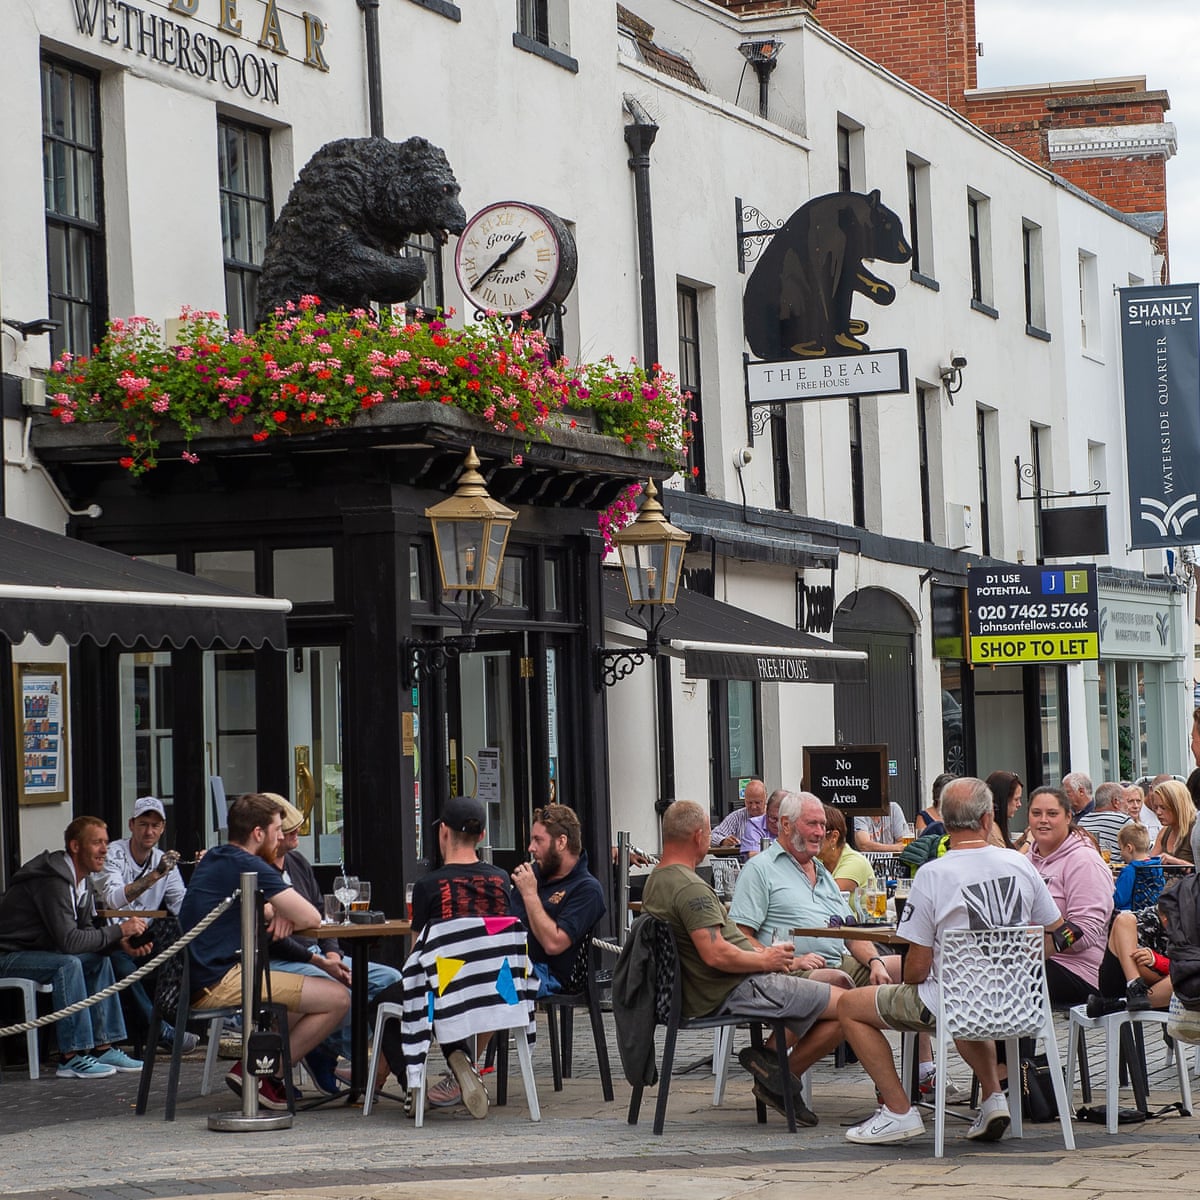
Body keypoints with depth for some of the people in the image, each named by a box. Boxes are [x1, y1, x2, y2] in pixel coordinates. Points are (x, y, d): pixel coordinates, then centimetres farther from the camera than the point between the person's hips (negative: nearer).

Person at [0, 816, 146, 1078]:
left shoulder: (83, 880, 6)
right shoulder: (53, 880, -25)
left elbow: (86, 933, 7)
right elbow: (69, 941, -30)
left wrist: (122, 943, -11)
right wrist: (120, 930, -23)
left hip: (37, 952, 10)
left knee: (100, 959, 4)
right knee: (68, 964, -30)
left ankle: (102, 1048, 2)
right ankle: (72, 1058, -28)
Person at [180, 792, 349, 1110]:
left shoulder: (213, 859, 18)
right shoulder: (249, 866, -12)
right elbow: (310, 918, -13)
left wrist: (277, 912, 7)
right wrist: (282, 912, 10)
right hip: (219, 984, -10)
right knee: (338, 998, -10)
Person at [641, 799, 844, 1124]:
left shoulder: (657, 881, 14)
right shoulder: (690, 887, -20)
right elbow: (716, 954, -27)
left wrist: (759, 951, 10)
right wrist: (765, 960, -11)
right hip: (732, 993, -11)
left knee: (837, 980, 20)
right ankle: (783, 1074, -2)